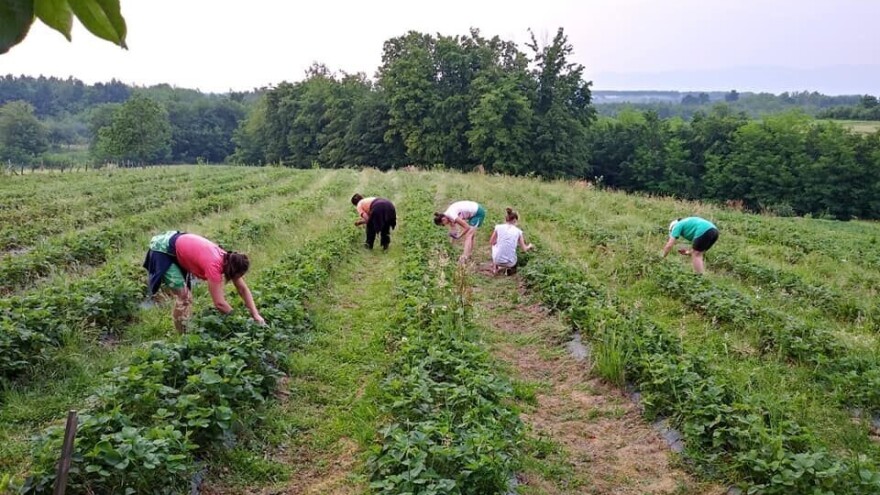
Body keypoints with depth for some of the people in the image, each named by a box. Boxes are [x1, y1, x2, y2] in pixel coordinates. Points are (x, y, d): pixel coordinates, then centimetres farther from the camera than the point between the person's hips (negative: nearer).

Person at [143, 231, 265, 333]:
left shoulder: (228, 260, -10)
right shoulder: (214, 264, -34)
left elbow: (243, 289, -3)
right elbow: (219, 303, -34)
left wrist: (256, 315, -11)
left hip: (178, 246, 8)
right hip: (162, 249, -8)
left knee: (186, 293, 12)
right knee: (182, 294, -9)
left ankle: (188, 331, 21)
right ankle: (185, 335, 3)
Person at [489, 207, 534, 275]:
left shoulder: (498, 227, -4)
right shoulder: (518, 231, -2)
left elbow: (491, 242, 8)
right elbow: (524, 249, 7)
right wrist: (529, 246, 29)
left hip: (498, 260, 0)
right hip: (510, 263, 0)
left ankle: (495, 267, 29)